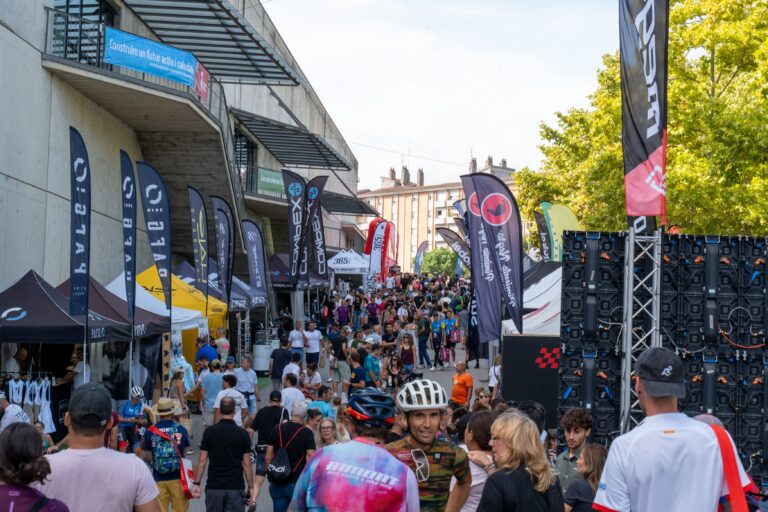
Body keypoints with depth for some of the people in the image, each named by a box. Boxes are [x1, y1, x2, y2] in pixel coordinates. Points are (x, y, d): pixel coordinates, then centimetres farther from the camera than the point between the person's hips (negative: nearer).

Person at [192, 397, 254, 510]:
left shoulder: (209, 432, -2)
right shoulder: (242, 434, -4)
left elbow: (202, 461, -2)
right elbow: (247, 464, -3)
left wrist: (196, 483, 5)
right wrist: (251, 487, 5)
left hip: (214, 487, 1)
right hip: (235, 488, -1)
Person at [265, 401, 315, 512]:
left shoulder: (276, 430, 4)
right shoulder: (307, 433, -8)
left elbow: (268, 458, 5)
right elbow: (311, 459, -12)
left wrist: (271, 475, 17)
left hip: (277, 482, 3)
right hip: (297, 482, -3)